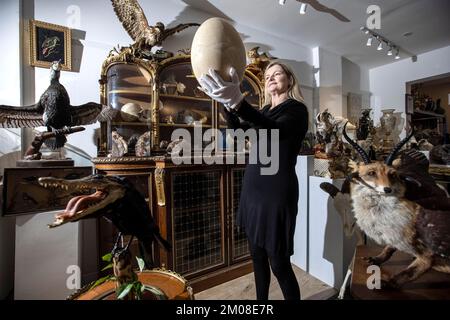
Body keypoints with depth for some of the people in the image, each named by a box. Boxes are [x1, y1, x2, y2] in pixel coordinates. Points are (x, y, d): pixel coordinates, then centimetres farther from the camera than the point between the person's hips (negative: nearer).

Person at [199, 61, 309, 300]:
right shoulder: (266, 110, 15)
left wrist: (237, 102, -44)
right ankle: (261, 300, 39)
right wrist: (227, 103, -9)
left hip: (276, 191, -7)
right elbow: (239, 130, 6)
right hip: (254, 188, 7)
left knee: (278, 262, 2)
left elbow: (276, 131, -29)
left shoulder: (296, 109, -7)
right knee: (257, 254, 18)